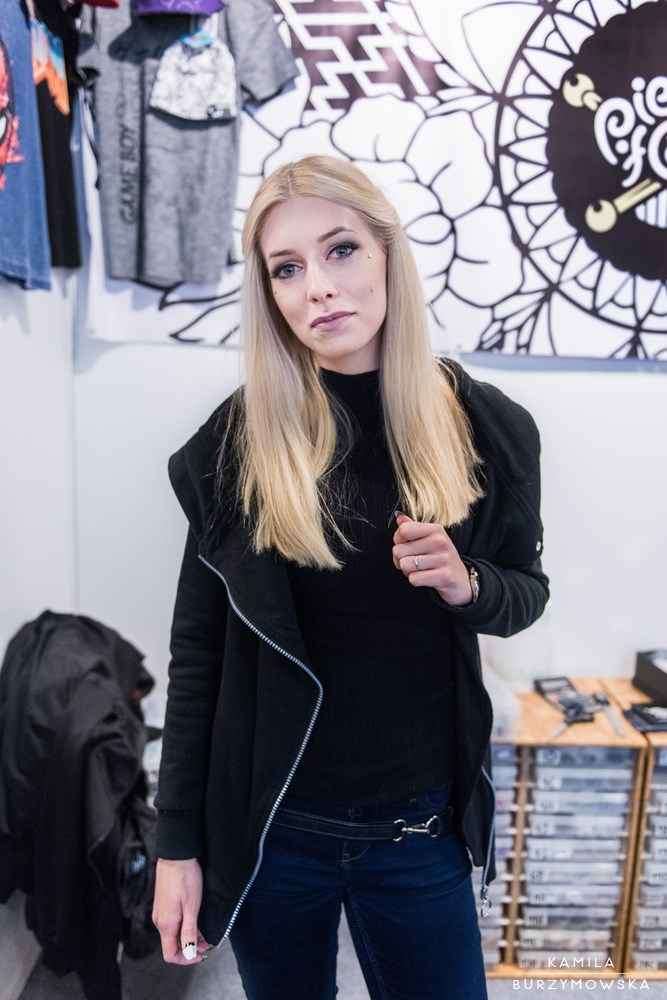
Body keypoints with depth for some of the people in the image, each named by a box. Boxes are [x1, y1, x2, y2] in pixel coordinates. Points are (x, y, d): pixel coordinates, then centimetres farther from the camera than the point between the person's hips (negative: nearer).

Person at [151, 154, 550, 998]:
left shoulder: (487, 426, -8)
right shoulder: (238, 438, -11)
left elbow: (526, 591, 6)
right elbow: (197, 648, -5)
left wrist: (466, 584, -17)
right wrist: (177, 841, -2)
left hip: (422, 830, 1)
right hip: (267, 827, 0)